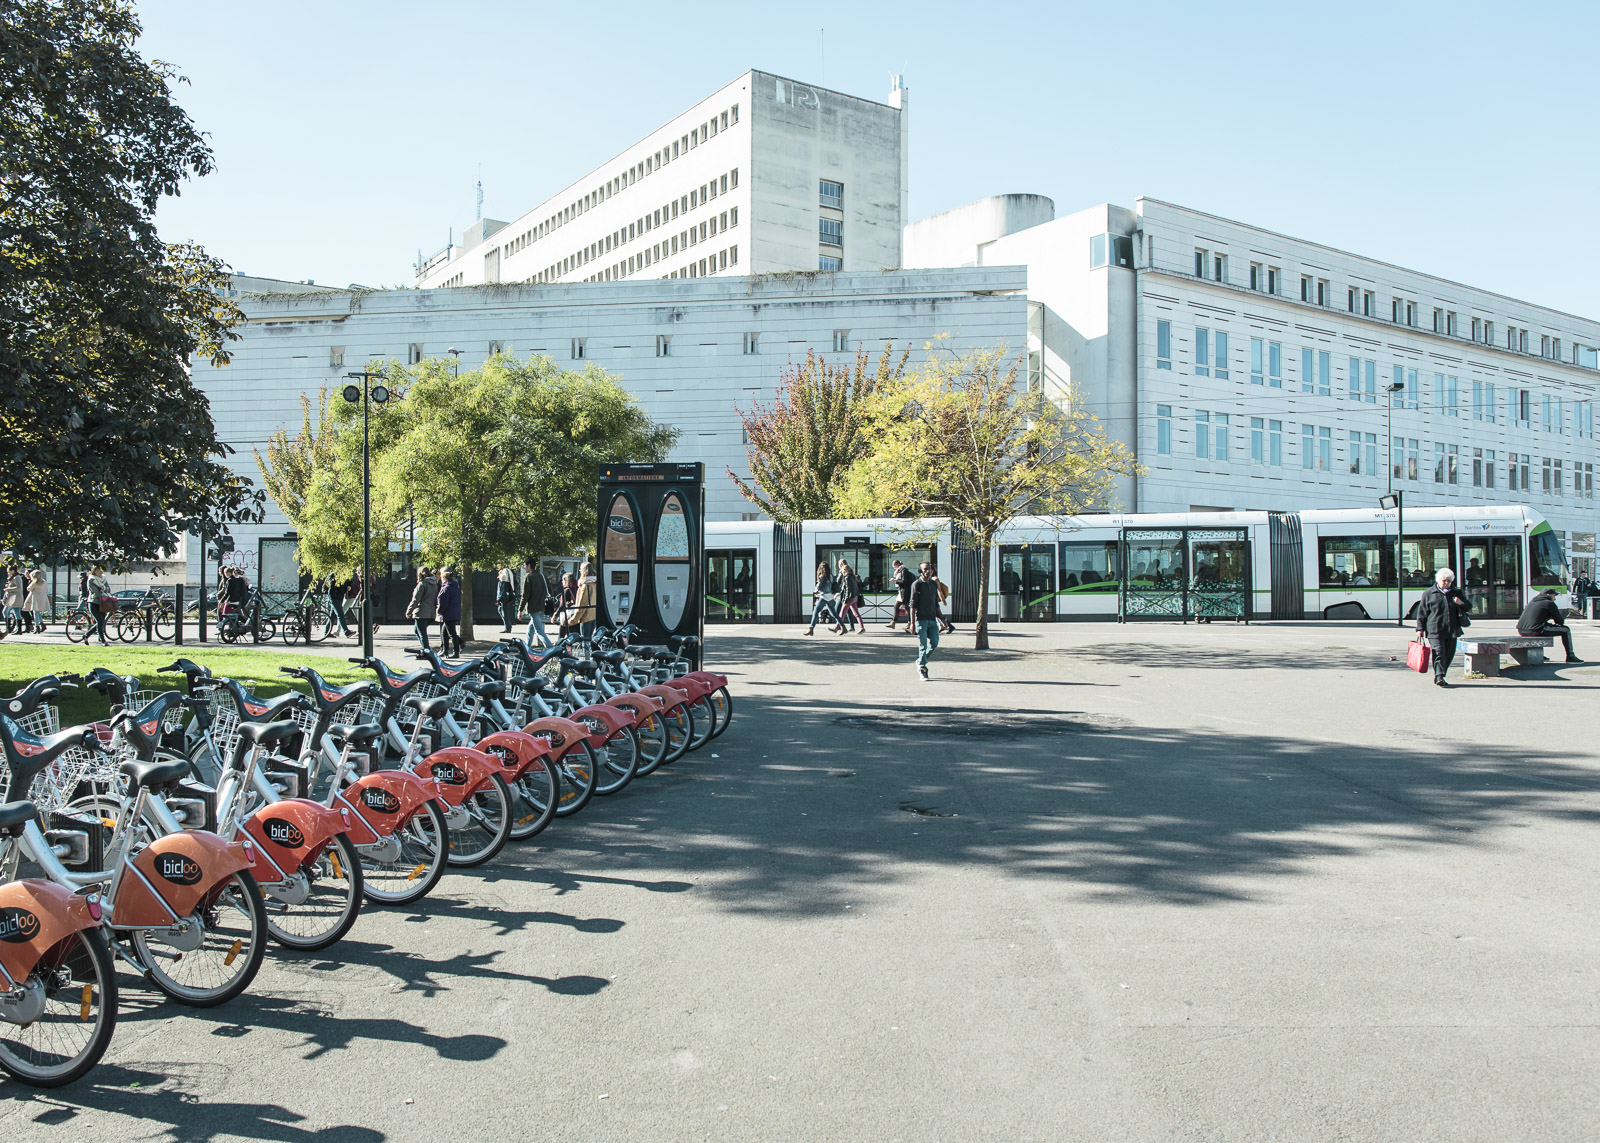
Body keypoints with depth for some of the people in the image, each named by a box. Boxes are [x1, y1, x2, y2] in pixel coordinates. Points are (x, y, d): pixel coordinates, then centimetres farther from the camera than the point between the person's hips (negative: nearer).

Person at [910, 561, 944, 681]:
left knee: (934, 643, 3)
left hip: (932, 619, 6)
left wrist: (940, 616, 15)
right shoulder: (916, 584, -4)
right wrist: (912, 622, -12)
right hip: (921, 619, -6)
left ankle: (920, 662, 24)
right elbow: (913, 604, -7)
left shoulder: (934, 583, 14)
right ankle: (922, 670, 2)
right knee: (923, 645, -5)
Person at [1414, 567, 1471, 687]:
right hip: (1435, 631, -4)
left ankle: (1440, 676, 20)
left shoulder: (1456, 593, 15)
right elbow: (1422, 612, 5)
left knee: (1449, 654, 8)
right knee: (1439, 653, -13)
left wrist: (1461, 603, -4)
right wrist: (1420, 628, -1)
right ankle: (1439, 677, -15)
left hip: (1452, 631, 5)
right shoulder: (1429, 594, 4)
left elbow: (1469, 606, 20)